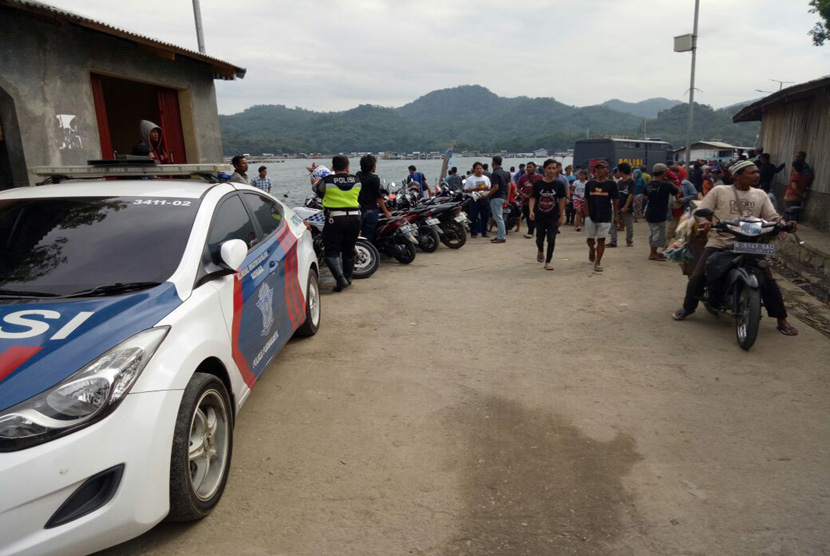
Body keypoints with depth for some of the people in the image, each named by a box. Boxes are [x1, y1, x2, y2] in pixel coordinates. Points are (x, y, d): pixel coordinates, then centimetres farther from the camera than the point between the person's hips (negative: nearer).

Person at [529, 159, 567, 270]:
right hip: (540, 216, 0)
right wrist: (531, 211, -20)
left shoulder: (559, 184, -3)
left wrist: (561, 216, 3)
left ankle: (548, 261, 8)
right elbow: (533, 198, -4)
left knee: (551, 239, -3)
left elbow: (561, 200, 2)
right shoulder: (538, 184, -5)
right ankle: (540, 251, 45)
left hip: (553, 217, 0)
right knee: (540, 239, 12)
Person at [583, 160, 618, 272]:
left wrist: (615, 216, 1)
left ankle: (598, 262, 9)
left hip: (605, 216, -2)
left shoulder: (611, 184, -3)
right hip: (591, 216, 2)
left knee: (601, 239, 1)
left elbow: (614, 201, 1)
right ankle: (592, 249, 42)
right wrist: (586, 215, 1)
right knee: (590, 239, 7)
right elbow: (586, 200, 6)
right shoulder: (589, 184, 3)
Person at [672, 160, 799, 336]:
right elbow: (700, 211, 0)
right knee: (698, 276, -12)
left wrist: (783, 223, -16)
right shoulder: (719, 191, 3)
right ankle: (687, 308, 11)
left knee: (768, 280, -5)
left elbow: (772, 216, 7)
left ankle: (781, 320, 8)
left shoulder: (760, 195, 13)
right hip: (720, 242, -2)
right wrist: (705, 222, -23)